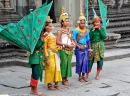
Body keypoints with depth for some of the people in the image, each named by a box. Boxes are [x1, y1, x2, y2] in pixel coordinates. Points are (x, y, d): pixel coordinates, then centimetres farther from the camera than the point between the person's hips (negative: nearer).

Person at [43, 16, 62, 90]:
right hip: (49, 54, -8)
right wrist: (46, 58, -18)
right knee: (50, 70, -1)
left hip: (55, 54, 8)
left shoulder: (52, 34, 13)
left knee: (57, 68, 9)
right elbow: (45, 47, -15)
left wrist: (58, 47, 7)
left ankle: (56, 84, 17)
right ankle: (49, 85, 10)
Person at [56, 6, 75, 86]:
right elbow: (57, 42, -14)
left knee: (68, 64, 8)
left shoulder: (69, 30, 11)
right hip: (63, 50, -6)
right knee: (64, 64, -3)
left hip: (70, 49, 6)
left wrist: (73, 44, -1)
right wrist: (66, 45, -17)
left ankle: (66, 78, 17)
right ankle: (63, 80, 7)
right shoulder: (60, 31, -8)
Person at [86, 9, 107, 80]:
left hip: (100, 46, 1)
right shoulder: (92, 29, 1)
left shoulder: (102, 29, 2)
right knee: (90, 60, 2)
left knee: (100, 60, 3)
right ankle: (87, 74, 16)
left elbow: (104, 37, -10)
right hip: (93, 46, -1)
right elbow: (89, 38, -10)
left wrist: (100, 29, -13)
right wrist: (93, 30, -14)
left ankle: (97, 75, 15)